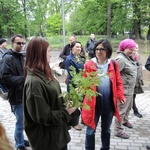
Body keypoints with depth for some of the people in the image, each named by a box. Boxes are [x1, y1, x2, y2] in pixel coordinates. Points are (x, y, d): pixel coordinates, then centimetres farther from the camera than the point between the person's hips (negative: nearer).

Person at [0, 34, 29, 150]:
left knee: (23, 122, 20)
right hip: (17, 96, -8)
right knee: (20, 123, 3)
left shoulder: (22, 57, 12)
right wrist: (23, 79, -21)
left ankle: (21, 140, 39)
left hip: (25, 94, 8)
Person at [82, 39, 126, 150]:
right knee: (91, 130, 9)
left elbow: (118, 82, 5)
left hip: (109, 103, 2)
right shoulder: (89, 65, -7)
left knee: (106, 129, 20)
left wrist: (121, 96, -9)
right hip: (93, 103, -2)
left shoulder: (113, 64, -1)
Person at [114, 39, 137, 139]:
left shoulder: (128, 58, 9)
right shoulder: (121, 59, -20)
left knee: (129, 107, 26)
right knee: (121, 110, 0)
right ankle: (118, 131, 11)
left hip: (130, 89, 10)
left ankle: (125, 120, 49)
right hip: (124, 89, -10)